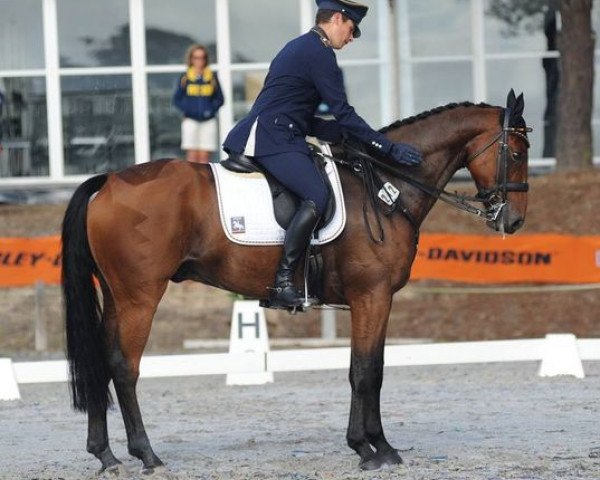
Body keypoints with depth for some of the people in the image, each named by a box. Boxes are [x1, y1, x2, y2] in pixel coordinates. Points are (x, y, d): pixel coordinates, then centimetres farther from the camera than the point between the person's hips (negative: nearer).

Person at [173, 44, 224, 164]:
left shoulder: (212, 77, 6)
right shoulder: (185, 78, 3)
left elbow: (220, 99, 11)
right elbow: (176, 99, 7)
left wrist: (211, 110, -7)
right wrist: (188, 110, -9)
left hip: (208, 121, 1)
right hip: (191, 120, -1)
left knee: (204, 155, -2)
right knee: (192, 155, -7)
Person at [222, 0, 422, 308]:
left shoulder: (300, 47, 24)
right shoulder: (320, 53, -8)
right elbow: (344, 115, -11)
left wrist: (343, 134, 21)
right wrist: (390, 149, -7)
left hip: (268, 132, 11)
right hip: (273, 140, -11)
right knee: (317, 197, -27)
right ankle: (282, 283, -31)